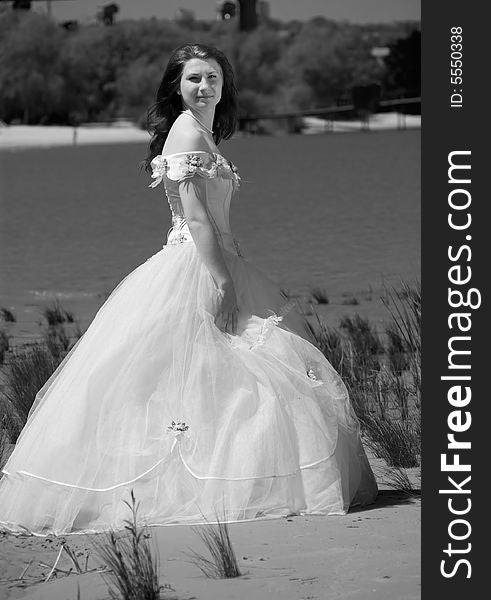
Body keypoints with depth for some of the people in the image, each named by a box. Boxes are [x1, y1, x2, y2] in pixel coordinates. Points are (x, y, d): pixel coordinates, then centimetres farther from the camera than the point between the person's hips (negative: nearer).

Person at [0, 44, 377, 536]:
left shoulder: (203, 133, 18)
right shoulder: (188, 131, -12)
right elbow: (194, 214, -19)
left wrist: (228, 273, 18)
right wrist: (221, 281, -22)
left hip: (211, 264, 10)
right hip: (191, 270, -10)